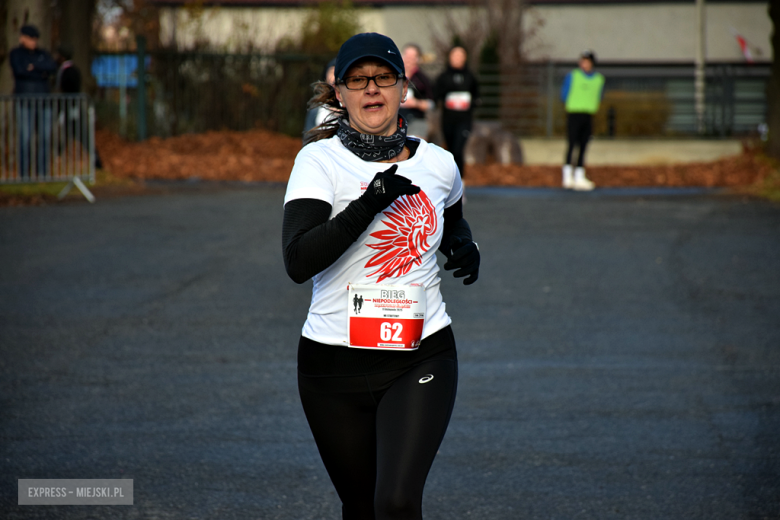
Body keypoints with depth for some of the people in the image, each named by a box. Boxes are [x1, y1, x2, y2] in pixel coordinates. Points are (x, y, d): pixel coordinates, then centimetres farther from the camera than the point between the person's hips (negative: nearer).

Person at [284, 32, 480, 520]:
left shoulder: (438, 165, 5)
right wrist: (370, 203, -28)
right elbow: (298, 261, -21)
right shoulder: (320, 160, -6)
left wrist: (465, 246, 7)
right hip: (334, 366, 0)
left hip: (421, 361, 1)